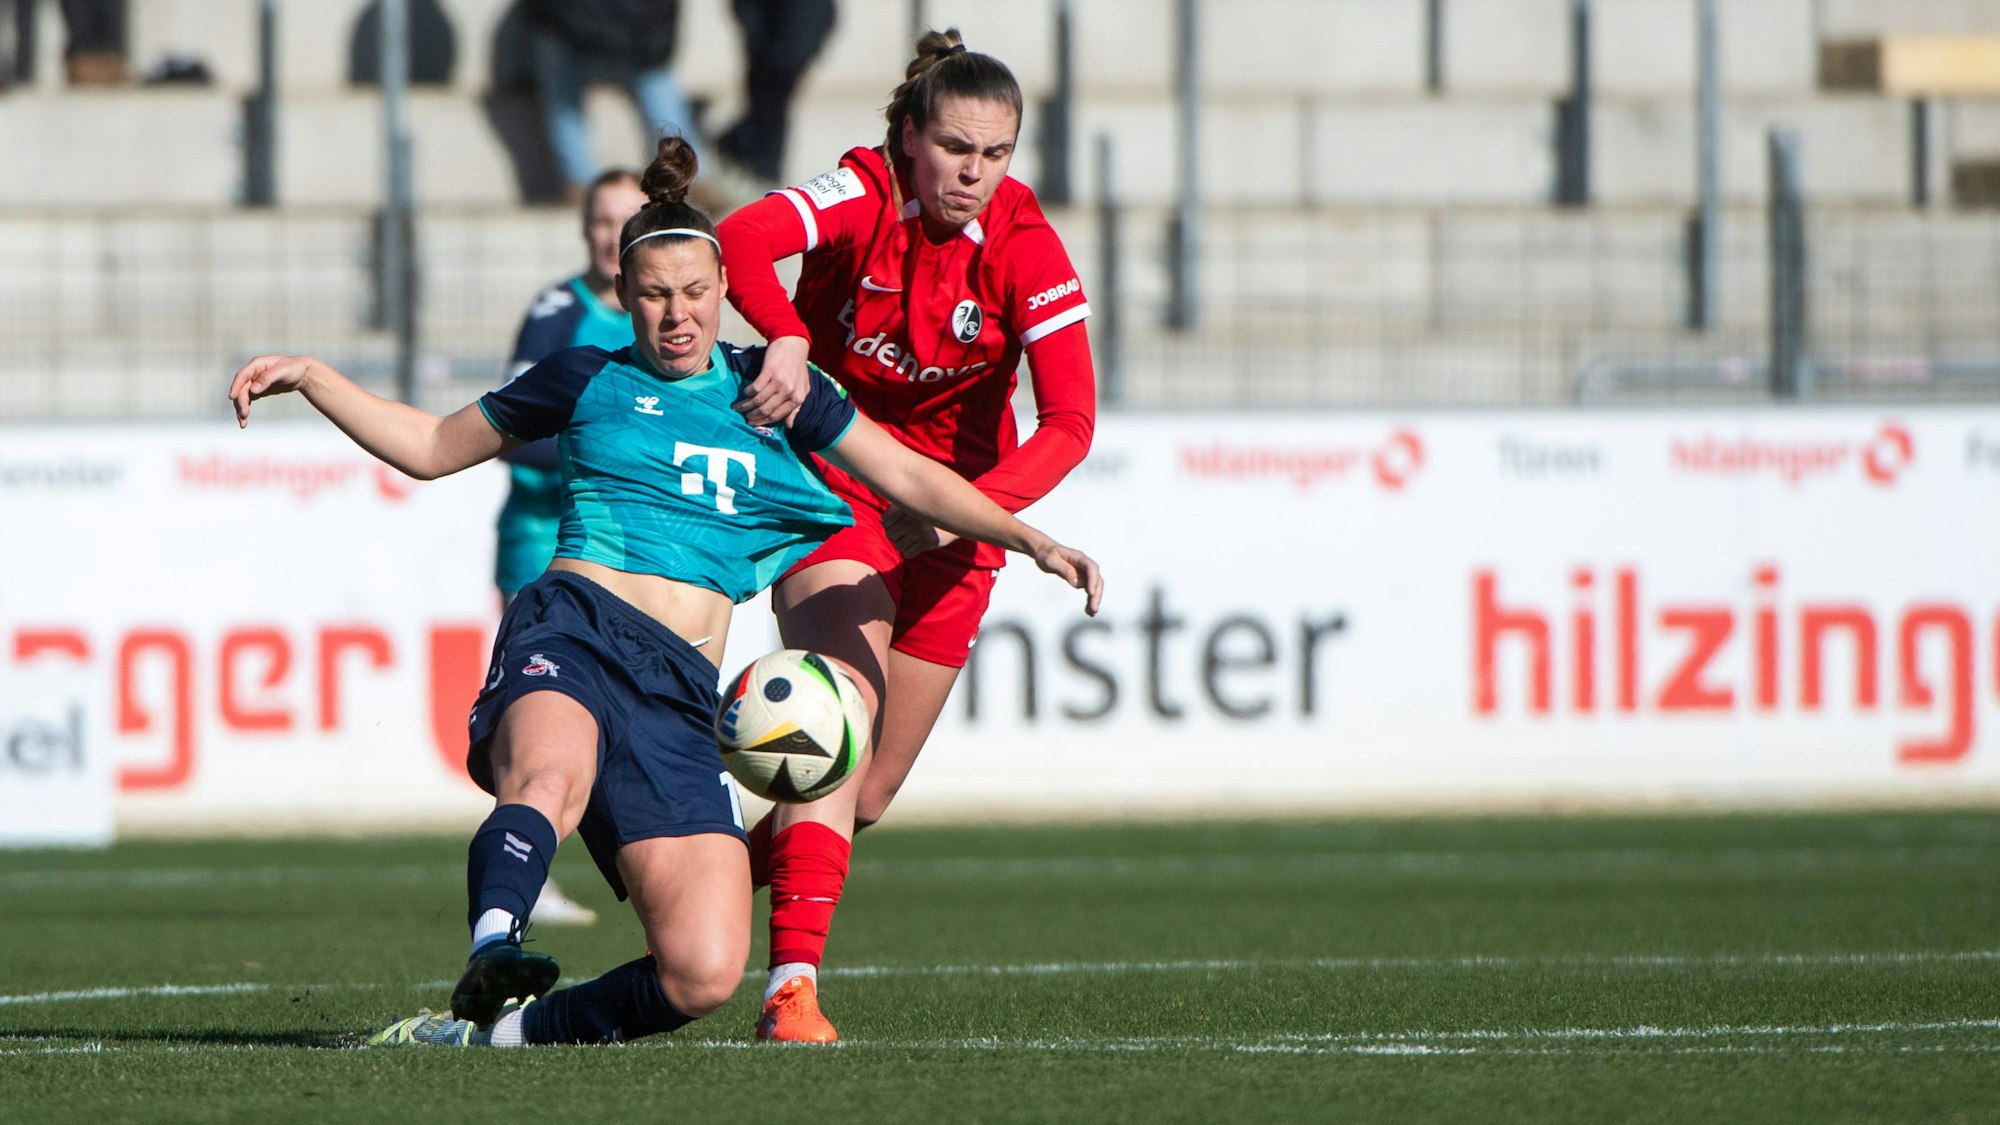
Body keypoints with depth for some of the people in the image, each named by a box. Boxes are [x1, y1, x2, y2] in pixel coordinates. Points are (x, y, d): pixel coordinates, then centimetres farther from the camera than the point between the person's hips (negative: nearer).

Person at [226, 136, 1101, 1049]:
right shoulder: (588, 382, 17)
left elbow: (910, 478, 23)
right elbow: (430, 448, 27)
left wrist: (1029, 539, 13)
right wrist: (307, 377, 18)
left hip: (679, 691, 2)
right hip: (574, 631, -2)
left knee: (704, 974, -16)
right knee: (549, 784, -43)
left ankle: (491, 1030, -1)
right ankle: (492, 953, -65)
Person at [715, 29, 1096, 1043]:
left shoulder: (1025, 248, -15)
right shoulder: (861, 197, -17)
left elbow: (1068, 421, -22)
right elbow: (741, 240, -37)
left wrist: (974, 507, -38)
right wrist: (786, 337, -55)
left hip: (953, 522, 3)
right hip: (832, 490, -3)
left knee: (867, 796, 8)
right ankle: (793, 984, -31)